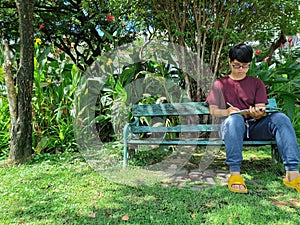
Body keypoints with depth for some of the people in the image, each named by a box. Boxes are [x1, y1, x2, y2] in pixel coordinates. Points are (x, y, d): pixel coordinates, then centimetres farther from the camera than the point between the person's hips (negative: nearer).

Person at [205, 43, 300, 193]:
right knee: (235, 118, -38)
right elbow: (213, 110, 9)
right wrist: (226, 112, -14)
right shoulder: (220, 84, 18)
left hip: (254, 126, 2)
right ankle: (235, 174, -42)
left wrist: (257, 113, -17)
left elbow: (260, 108, 9)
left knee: (280, 118, -28)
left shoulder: (257, 83, 22)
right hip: (232, 125, -2)